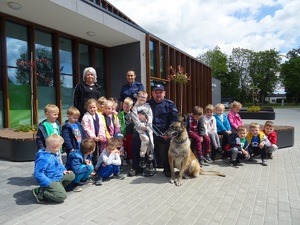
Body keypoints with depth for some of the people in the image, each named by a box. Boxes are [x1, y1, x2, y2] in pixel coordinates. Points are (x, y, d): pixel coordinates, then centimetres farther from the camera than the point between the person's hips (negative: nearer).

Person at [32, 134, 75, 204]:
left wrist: (63, 170, 8)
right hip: (50, 181, -10)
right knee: (62, 196, -19)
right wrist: (48, 183, -30)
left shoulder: (53, 154, 3)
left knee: (71, 175, 11)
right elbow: (38, 173, -30)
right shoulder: (43, 158, -27)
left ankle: (56, 188, 5)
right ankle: (40, 193, -5)